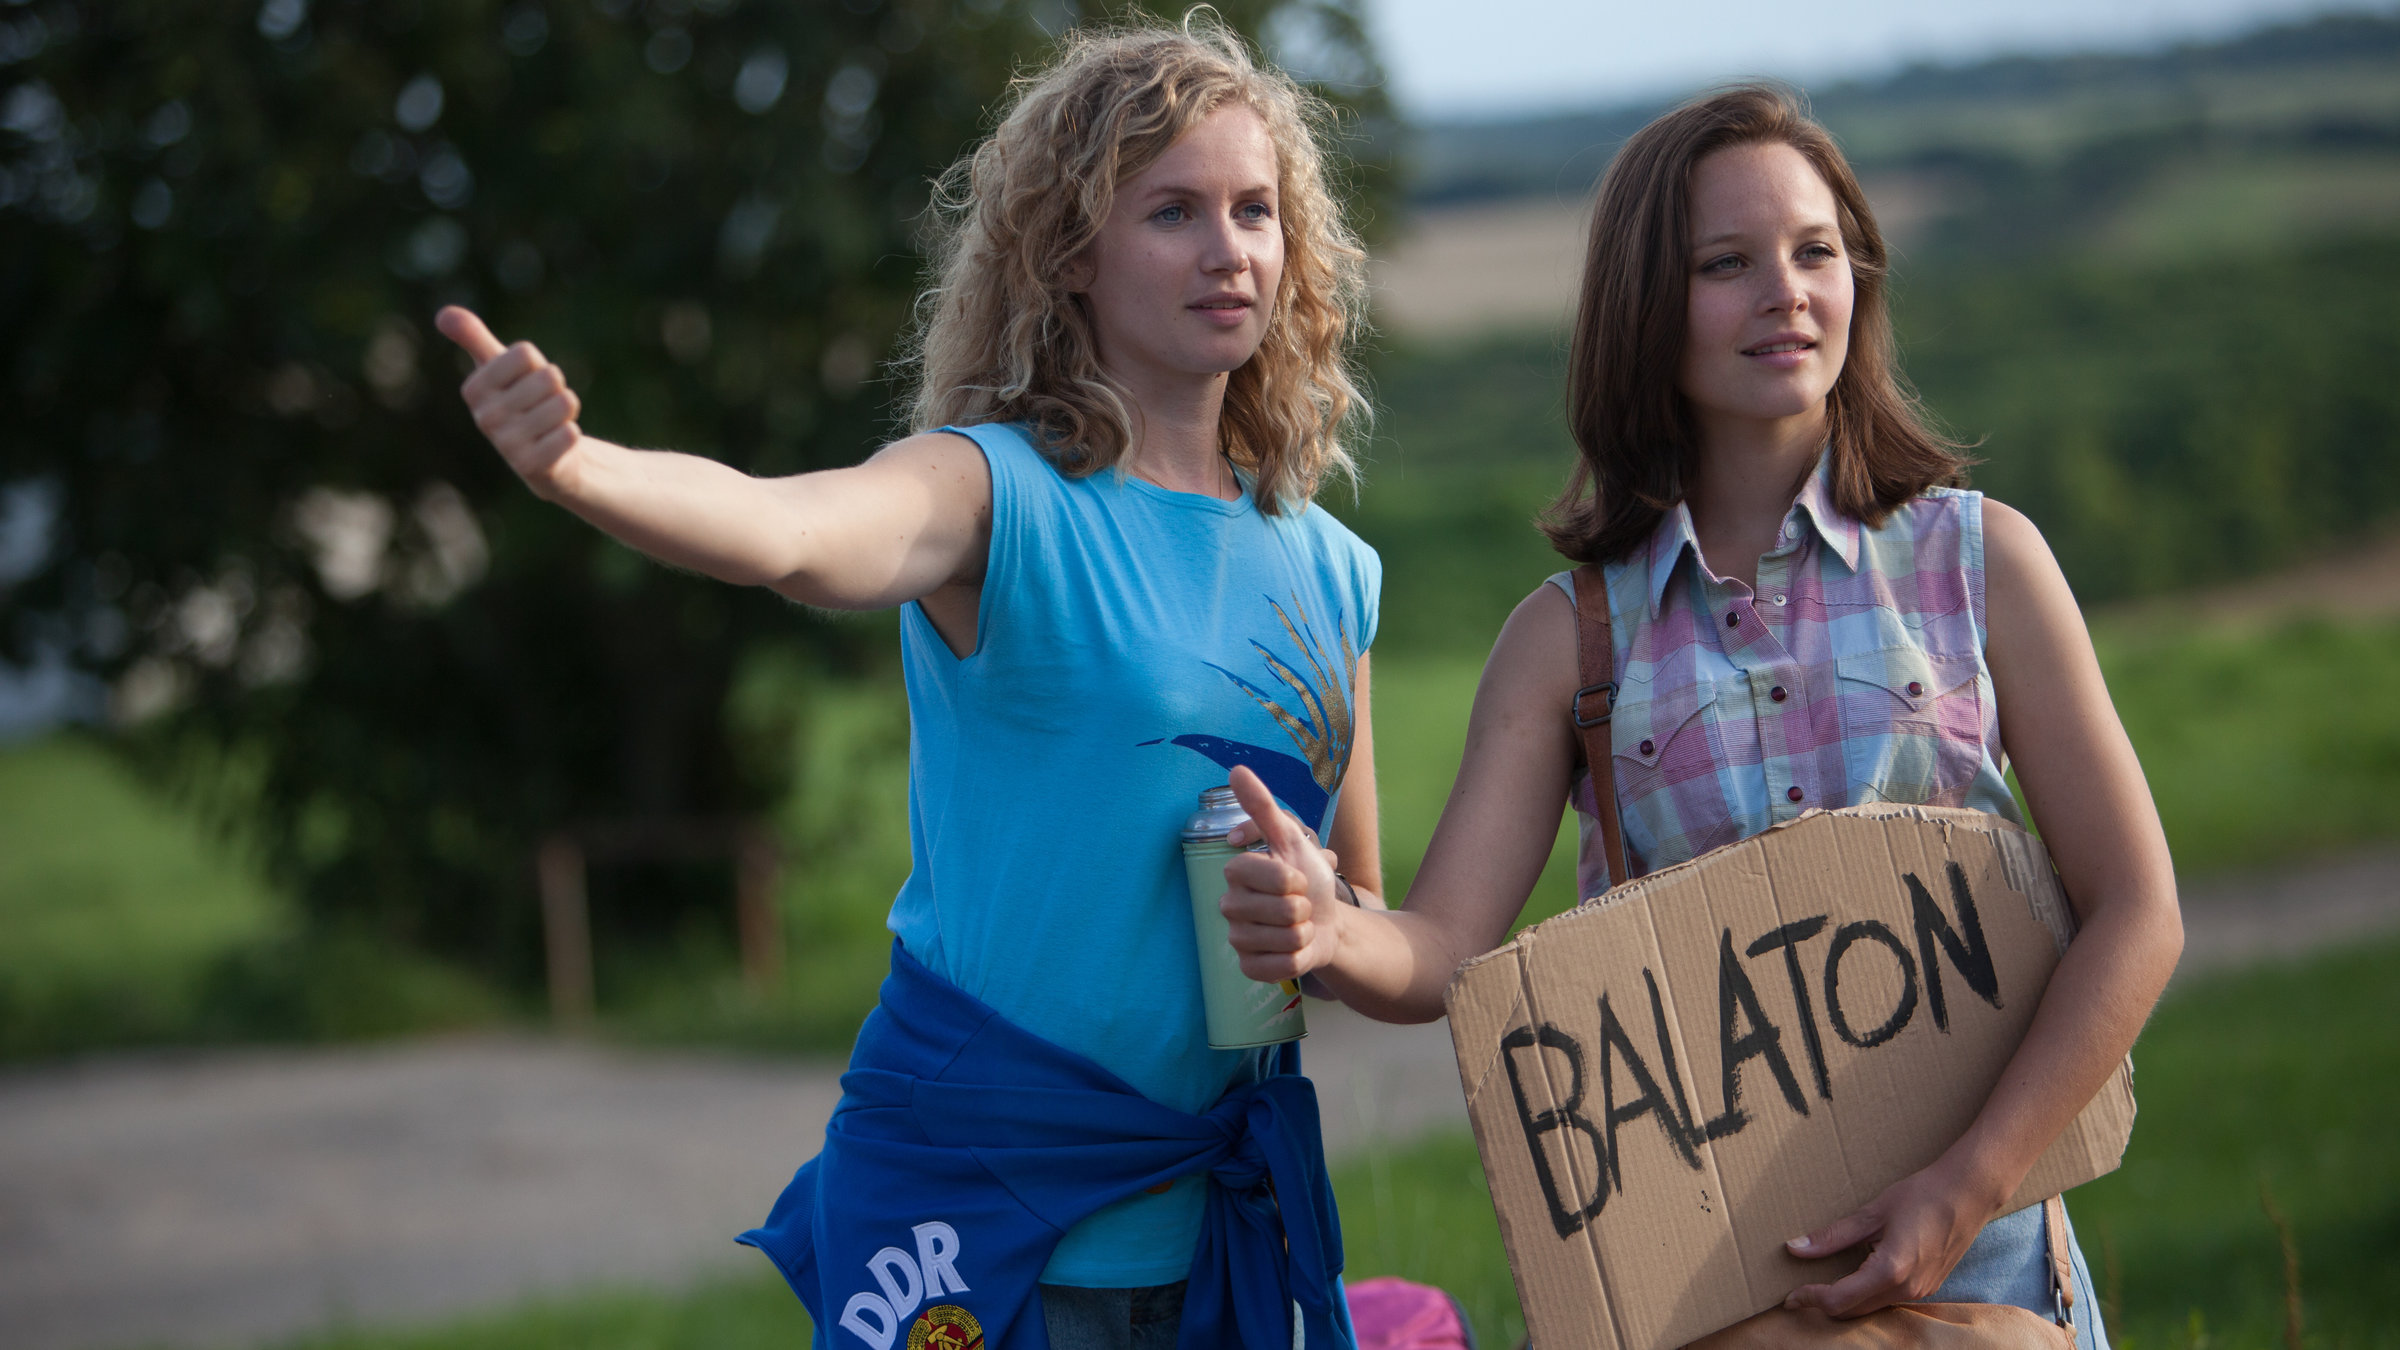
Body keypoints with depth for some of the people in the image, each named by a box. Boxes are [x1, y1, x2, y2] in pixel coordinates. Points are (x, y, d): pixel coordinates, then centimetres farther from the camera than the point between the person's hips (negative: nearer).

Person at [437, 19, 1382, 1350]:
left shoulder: (1324, 570, 8)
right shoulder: (997, 494, -9)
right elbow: (786, 531, -33)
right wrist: (575, 467, -50)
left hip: (1209, 1226, 6)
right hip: (970, 1197, -6)